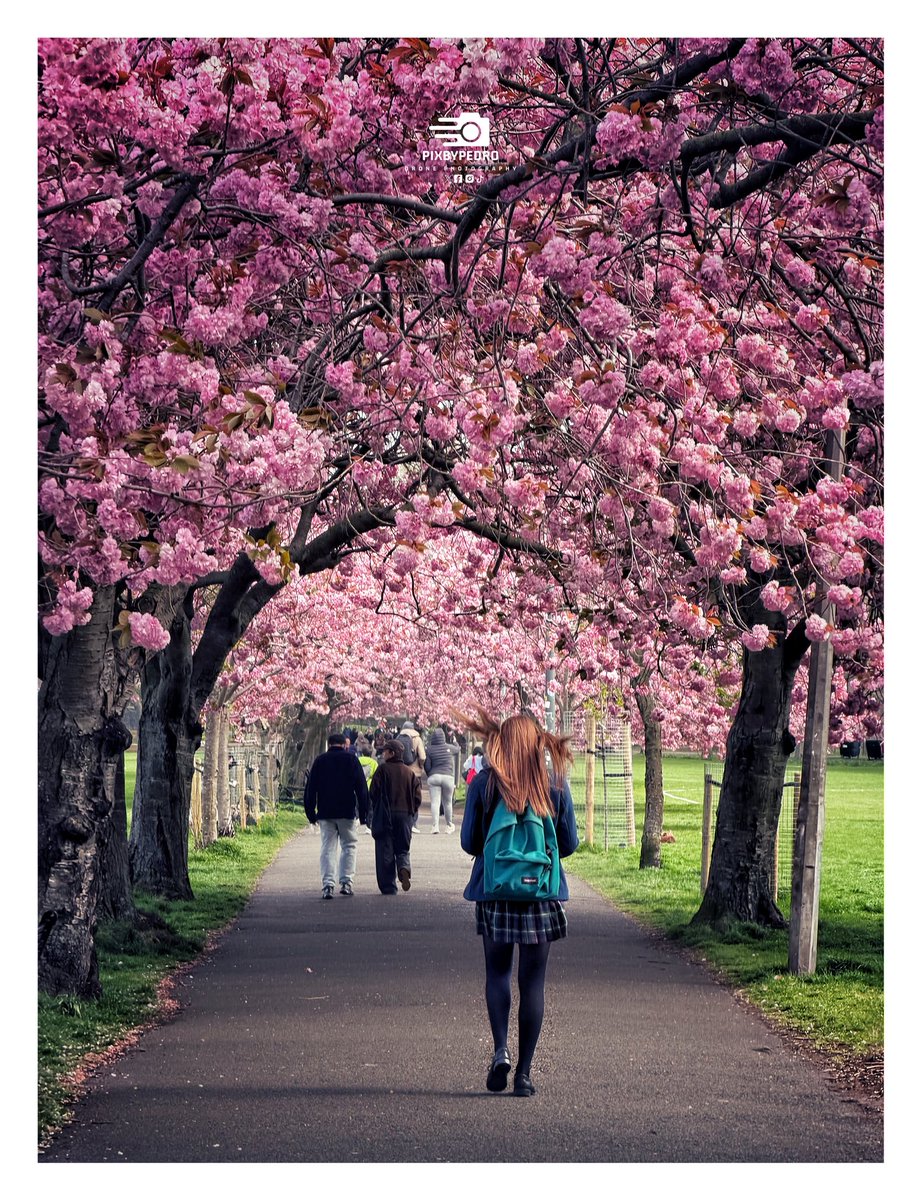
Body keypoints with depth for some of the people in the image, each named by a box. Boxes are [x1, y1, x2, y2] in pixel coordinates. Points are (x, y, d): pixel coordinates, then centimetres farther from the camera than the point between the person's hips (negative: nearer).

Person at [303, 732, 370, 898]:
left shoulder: (320, 760, 5)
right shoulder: (351, 760, 2)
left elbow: (310, 789, 5)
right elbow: (362, 788, 0)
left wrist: (311, 813, 11)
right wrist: (363, 814, 4)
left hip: (325, 813, 1)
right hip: (348, 812, -1)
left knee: (327, 848, 3)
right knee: (349, 846, 10)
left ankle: (328, 885, -6)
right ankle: (346, 882, 2)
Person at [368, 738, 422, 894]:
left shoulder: (383, 769, -7)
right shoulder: (410, 773, 5)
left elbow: (374, 793, -8)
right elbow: (417, 797, 3)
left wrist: (375, 811, 7)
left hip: (385, 816, -3)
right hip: (405, 816, 3)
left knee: (385, 852, 4)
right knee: (403, 849, 14)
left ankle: (388, 887, 1)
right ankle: (404, 867, -18)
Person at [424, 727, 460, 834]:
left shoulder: (429, 749, -1)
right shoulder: (449, 748, 4)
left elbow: (427, 766, -2)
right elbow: (457, 749, 27)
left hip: (434, 776, -1)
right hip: (448, 776, 1)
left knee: (435, 802, -4)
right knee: (448, 802, 13)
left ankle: (435, 826, -15)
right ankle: (449, 826, 24)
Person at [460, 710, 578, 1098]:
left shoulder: (483, 783, -4)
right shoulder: (556, 784, -2)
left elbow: (469, 841, -1)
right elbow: (569, 843, 3)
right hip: (542, 892, 0)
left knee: (498, 971, 15)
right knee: (532, 981, 6)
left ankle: (501, 1050, -5)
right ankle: (523, 1073, 6)